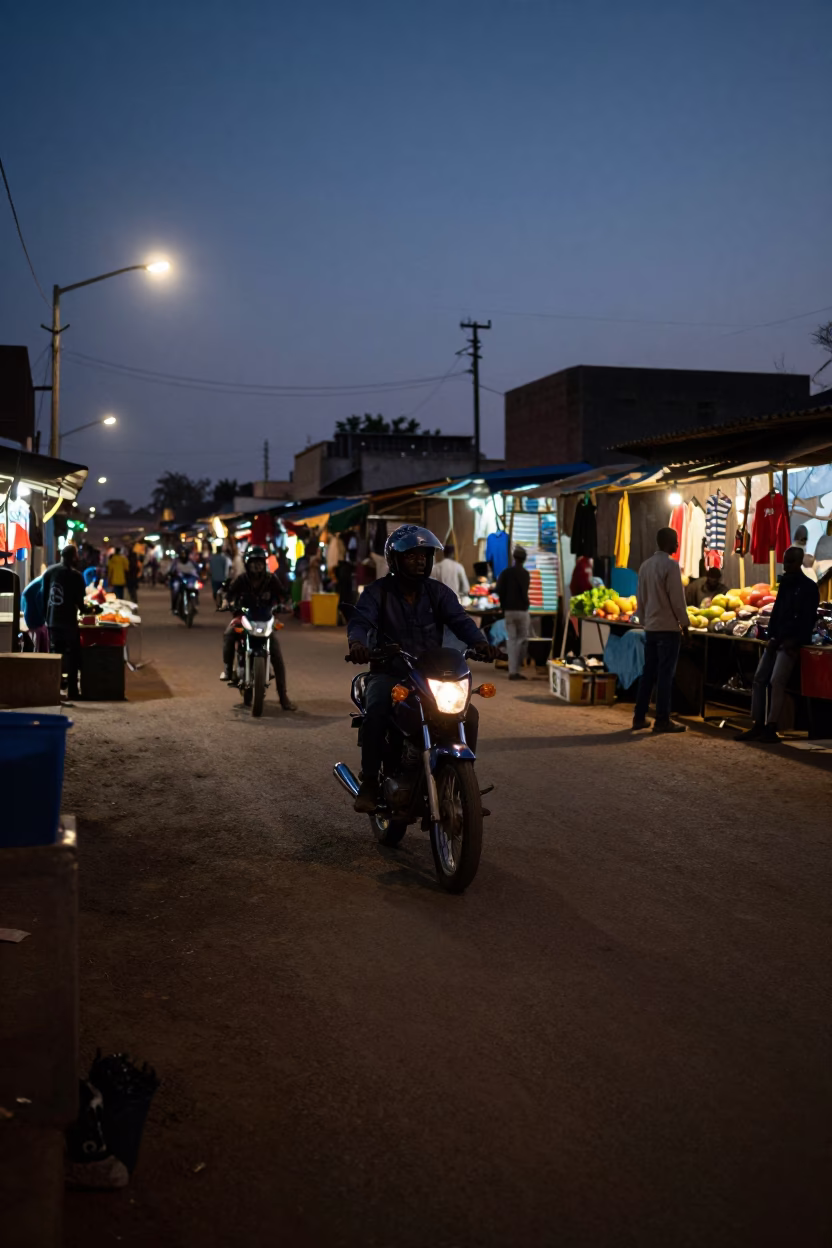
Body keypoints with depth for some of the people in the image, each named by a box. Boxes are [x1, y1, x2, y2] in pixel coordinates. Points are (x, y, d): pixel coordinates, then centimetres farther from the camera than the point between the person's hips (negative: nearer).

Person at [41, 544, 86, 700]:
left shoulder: (49, 571, 4)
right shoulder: (75, 575, -12)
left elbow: (44, 596, 8)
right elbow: (79, 600, -9)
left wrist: (47, 614, 17)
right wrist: (84, 609, 13)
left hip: (52, 620, 5)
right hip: (69, 620, -5)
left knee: (54, 654, 14)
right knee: (72, 655, 3)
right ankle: (72, 690, 1)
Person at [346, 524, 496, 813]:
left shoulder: (439, 593, 7)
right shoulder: (378, 592, 0)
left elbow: (459, 620, -8)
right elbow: (360, 620, -17)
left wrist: (478, 641, -31)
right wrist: (357, 641, -42)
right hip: (388, 673, -3)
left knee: (469, 713, -17)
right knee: (376, 712, -34)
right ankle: (369, 783, -21)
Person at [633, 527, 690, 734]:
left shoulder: (645, 565, 10)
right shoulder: (670, 565, -12)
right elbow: (677, 597, -14)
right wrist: (685, 623, -6)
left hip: (650, 626, 7)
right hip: (668, 627, -7)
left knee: (648, 672, 11)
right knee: (665, 674, -3)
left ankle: (639, 717, 13)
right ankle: (662, 720, -1)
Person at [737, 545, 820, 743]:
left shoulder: (809, 588, -5)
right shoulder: (785, 584, 17)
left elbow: (808, 620, -11)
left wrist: (793, 641, -18)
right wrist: (772, 636, 4)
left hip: (793, 643, -8)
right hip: (777, 640, 8)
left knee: (776, 681, -17)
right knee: (759, 678, 2)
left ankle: (771, 728, -16)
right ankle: (758, 726, 4)